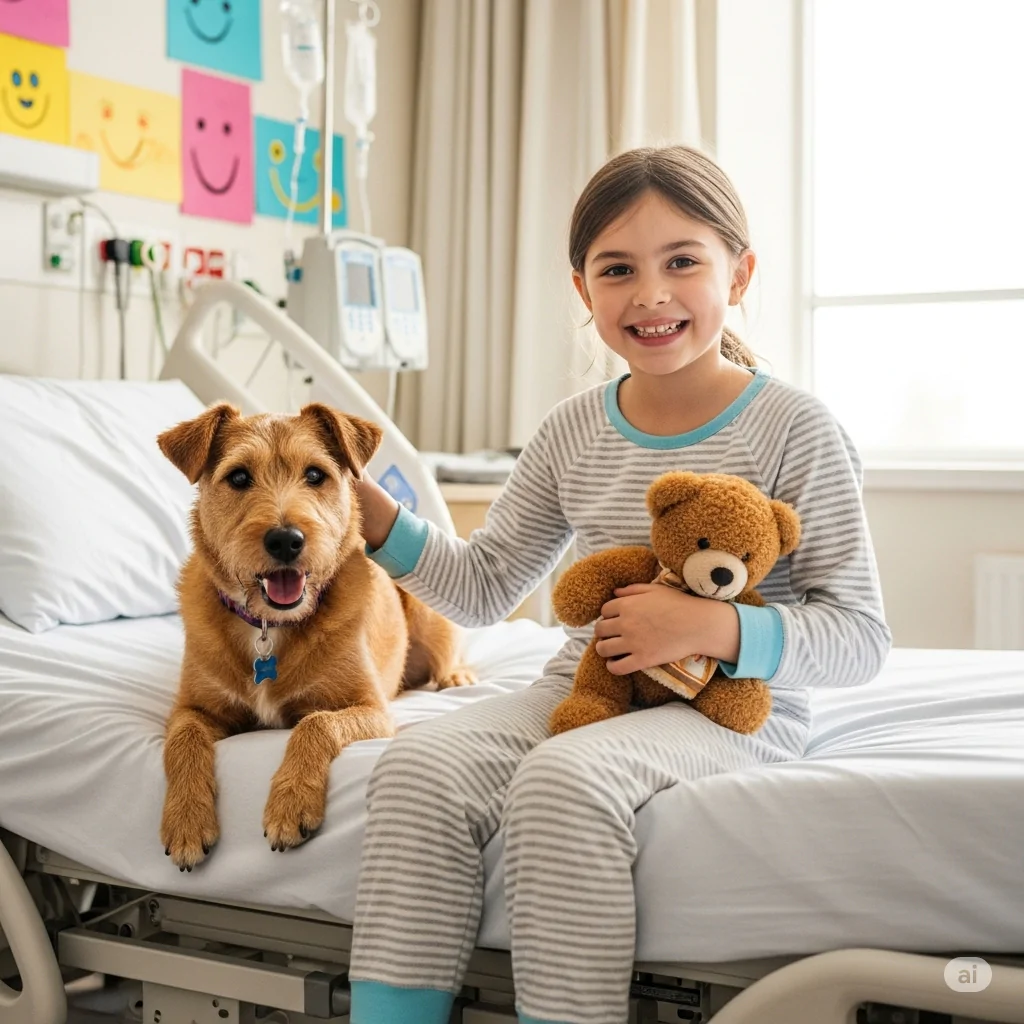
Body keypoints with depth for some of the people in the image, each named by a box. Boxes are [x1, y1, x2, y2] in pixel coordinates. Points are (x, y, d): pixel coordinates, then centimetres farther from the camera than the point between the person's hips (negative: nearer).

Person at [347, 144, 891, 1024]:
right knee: (421, 765, -21)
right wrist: (376, 518, 1)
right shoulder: (574, 432, 9)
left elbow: (860, 636, -7)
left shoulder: (794, 429, -6)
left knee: (564, 778, -34)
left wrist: (715, 628, -21)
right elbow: (483, 587, 16)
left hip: (736, 706, -5)